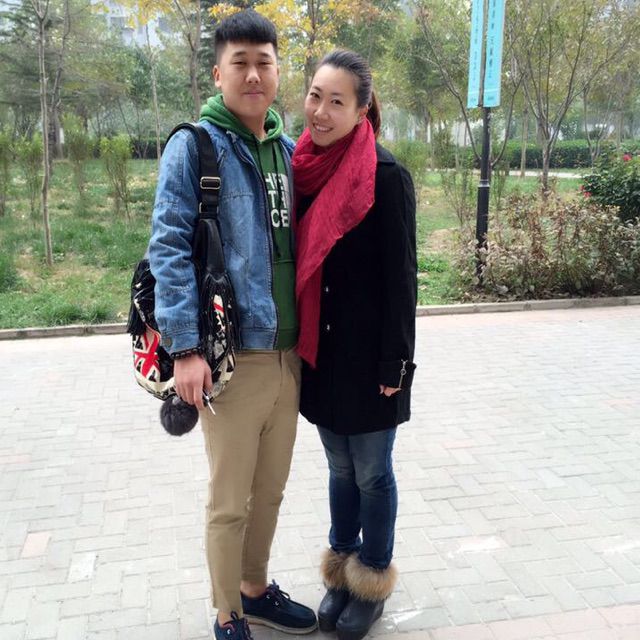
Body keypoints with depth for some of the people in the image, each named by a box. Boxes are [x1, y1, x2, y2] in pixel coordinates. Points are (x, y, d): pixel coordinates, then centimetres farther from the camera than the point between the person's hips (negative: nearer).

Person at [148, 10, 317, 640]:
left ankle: (256, 589, 39)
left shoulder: (289, 150, 12)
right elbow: (168, 248, -11)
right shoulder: (194, 146, -6)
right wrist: (186, 347, -18)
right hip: (233, 358, -5)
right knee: (230, 501, 7)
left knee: (269, 491, 18)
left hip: (288, 354, 6)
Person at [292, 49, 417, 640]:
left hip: (366, 354, -5)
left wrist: (394, 361, -12)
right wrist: (299, 343, 10)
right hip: (317, 351, 5)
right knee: (340, 467, 18)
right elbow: (296, 258, 9)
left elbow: (401, 277, -12)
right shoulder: (303, 170, 3)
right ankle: (340, 571, 36)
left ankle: (374, 581, 31)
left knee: (371, 472, 11)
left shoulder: (386, 177, -13)